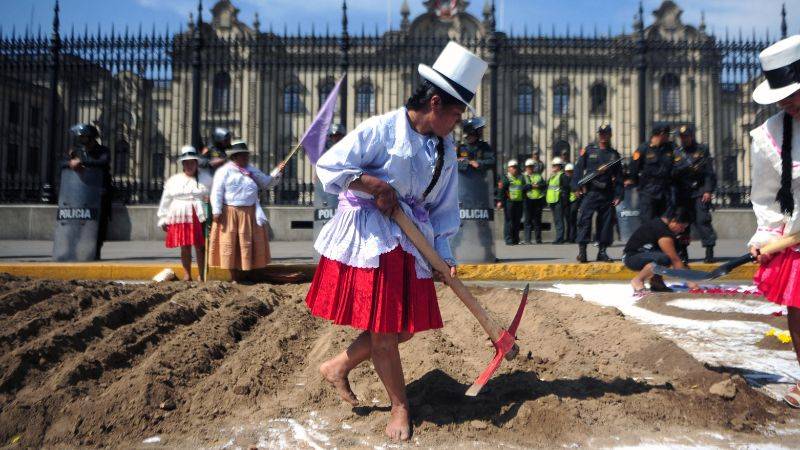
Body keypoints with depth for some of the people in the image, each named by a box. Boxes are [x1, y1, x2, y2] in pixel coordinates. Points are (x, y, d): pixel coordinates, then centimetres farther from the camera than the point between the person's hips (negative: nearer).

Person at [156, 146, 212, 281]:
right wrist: (163, 220, 11)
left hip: (199, 218, -2)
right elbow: (166, 201, 13)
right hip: (180, 218, 2)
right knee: (185, 247, 5)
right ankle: (187, 275, 15)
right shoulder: (173, 180, 11)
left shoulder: (205, 179, 6)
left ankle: (202, 276, 5)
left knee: (200, 247, -2)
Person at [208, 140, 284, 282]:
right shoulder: (224, 171, -4)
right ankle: (234, 278, 10)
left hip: (249, 214, 5)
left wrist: (277, 172, 2)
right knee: (231, 243, 1)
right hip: (231, 214, -5)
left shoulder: (252, 170, 12)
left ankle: (242, 276, 19)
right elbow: (217, 192, -9)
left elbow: (266, 183, 17)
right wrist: (217, 212, -16)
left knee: (247, 244, 7)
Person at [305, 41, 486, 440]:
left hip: (411, 240, 7)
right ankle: (400, 408, 18)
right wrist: (376, 186, -17)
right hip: (370, 235, -7)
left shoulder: (446, 150, 8)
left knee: (405, 325, 9)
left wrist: (444, 252, 0)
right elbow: (329, 166, -14)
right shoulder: (383, 129, -13)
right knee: (382, 327, 0)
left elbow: (444, 208, 10)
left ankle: (338, 367, 29)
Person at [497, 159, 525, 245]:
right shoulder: (505, 178, 0)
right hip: (509, 202, -6)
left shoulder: (521, 178, 19)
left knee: (517, 221, 8)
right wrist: (500, 201, -15)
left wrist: (524, 201, 21)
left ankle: (516, 239, 15)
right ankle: (508, 239, -2)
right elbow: (500, 190, -7)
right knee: (509, 221, -5)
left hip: (519, 202, 6)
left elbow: (524, 189, 26)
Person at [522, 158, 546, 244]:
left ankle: (538, 239, 14)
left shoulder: (538, 175, 17)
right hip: (529, 200, -3)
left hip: (538, 200, 3)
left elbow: (544, 185, 7)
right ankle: (527, 239, -3)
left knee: (537, 220, 8)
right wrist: (531, 186, -15)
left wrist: (538, 185, -11)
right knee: (528, 220, -5)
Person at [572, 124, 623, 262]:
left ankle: (602, 251, 13)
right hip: (590, 192, -3)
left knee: (606, 221, 4)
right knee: (584, 219, -11)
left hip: (607, 194, 3)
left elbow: (618, 176, 13)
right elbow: (579, 168, 2)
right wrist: (577, 187, -8)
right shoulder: (588, 150, 6)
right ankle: (581, 250, -9)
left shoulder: (614, 154, 13)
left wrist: (618, 195, 5)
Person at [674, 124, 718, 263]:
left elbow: (709, 172, 1)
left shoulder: (702, 150, 7)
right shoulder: (676, 153, 13)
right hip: (682, 194, 3)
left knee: (702, 220, -10)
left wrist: (708, 191, -7)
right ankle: (682, 252, 12)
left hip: (700, 192, -3)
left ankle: (709, 251, -7)